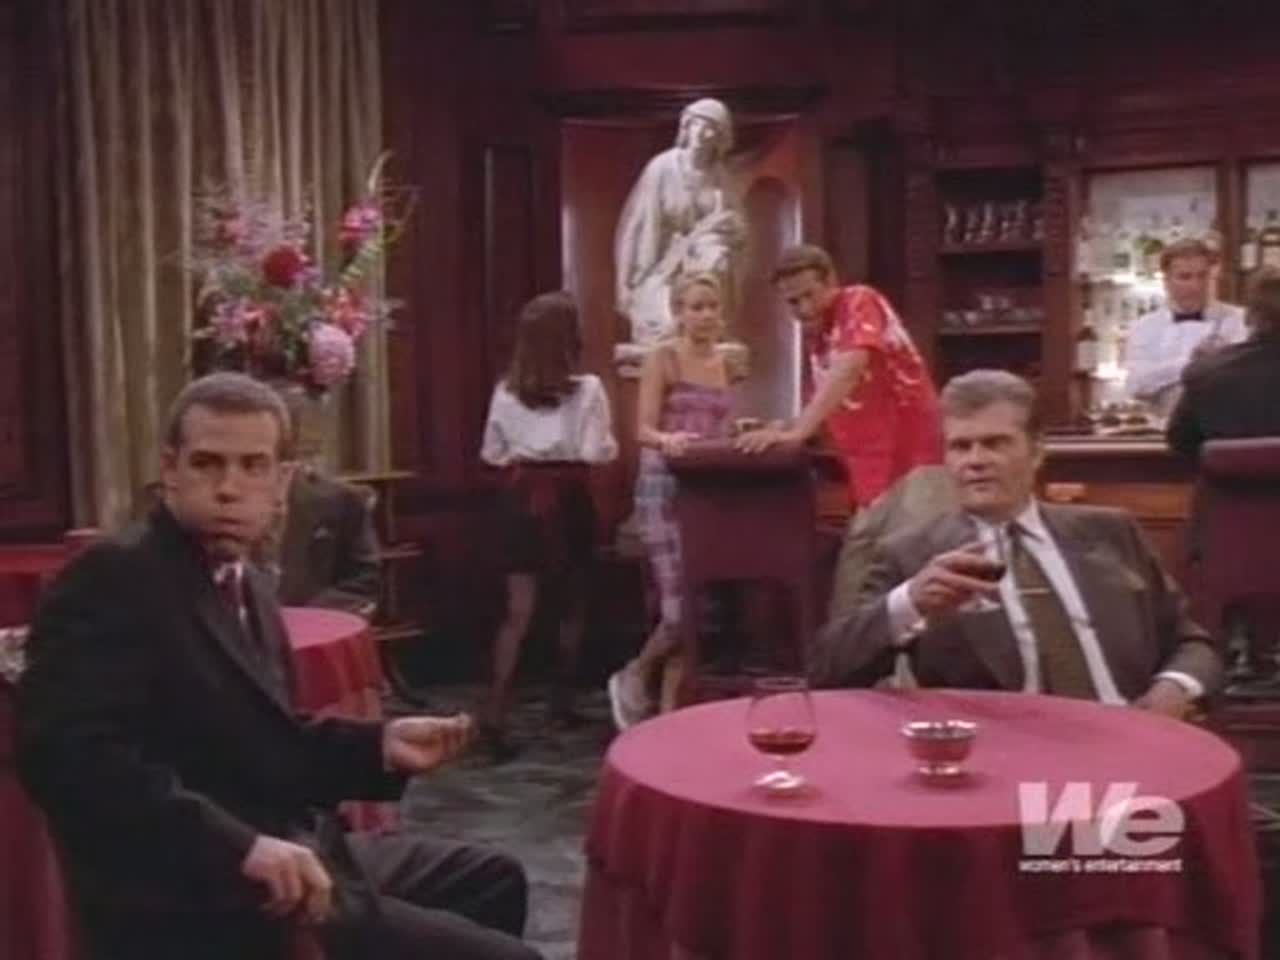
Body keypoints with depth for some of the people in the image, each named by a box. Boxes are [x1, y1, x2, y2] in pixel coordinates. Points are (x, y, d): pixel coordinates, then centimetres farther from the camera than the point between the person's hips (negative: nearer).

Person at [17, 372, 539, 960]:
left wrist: (379, 744, 3)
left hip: (293, 856, 10)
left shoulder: (246, 585, 14)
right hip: (207, 901, -10)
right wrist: (241, 846, -33)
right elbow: (68, 752, -28)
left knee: (491, 880, 26)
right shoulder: (112, 579, -15)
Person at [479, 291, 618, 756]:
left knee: (519, 608, -1)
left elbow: (492, 454, 9)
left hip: (523, 494, 2)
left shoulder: (506, 390, 2)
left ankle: (495, 709, -15)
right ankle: (561, 701, 24)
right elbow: (599, 452, -5)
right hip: (569, 496, -2)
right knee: (571, 603, 15)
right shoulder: (587, 388, -8)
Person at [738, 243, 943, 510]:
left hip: (908, 463, -8)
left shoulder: (859, 303, -11)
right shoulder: (815, 333, 11)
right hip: (868, 473, 8)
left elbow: (849, 370, -29)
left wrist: (798, 432, -36)